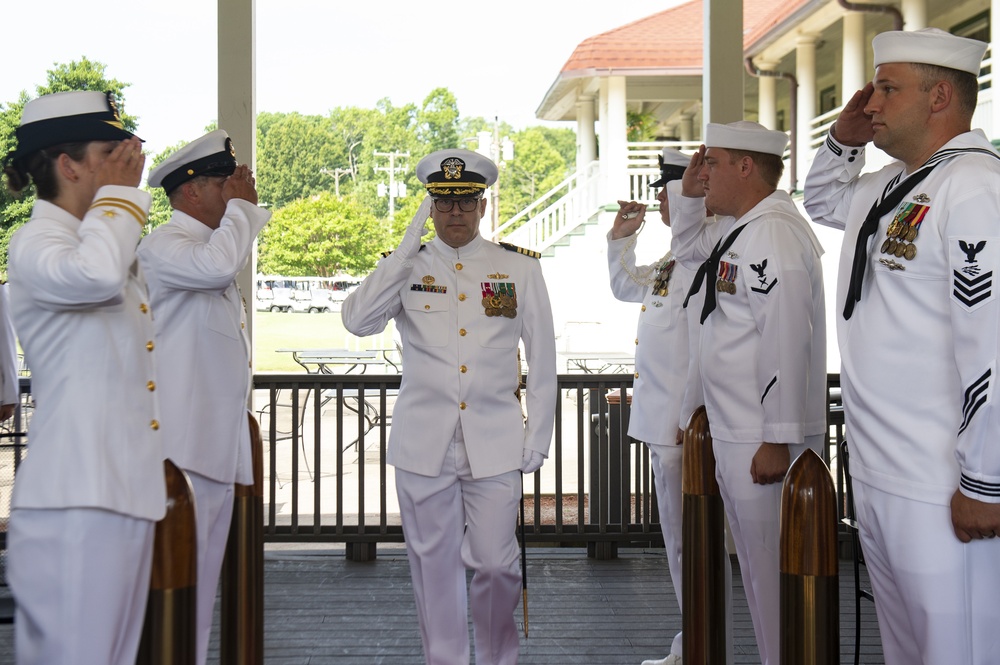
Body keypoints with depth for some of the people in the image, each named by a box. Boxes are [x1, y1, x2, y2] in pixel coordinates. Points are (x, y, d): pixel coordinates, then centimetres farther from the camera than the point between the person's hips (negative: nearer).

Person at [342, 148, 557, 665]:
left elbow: (542, 358, 7)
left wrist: (537, 438, 3)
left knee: (495, 563, -2)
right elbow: (357, 321, -11)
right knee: (434, 565, 6)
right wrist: (407, 249, -12)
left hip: (494, 442, -1)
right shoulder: (404, 267, 7)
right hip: (423, 443, 1)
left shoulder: (519, 267, 6)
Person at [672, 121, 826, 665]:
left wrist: (777, 441, -24)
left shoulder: (773, 232, -17)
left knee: (775, 574, -3)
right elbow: (687, 248, 37)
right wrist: (690, 195, 19)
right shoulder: (736, 229, 14)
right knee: (756, 570, 18)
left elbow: (785, 341, -23)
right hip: (731, 435, 10)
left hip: (764, 441, -10)